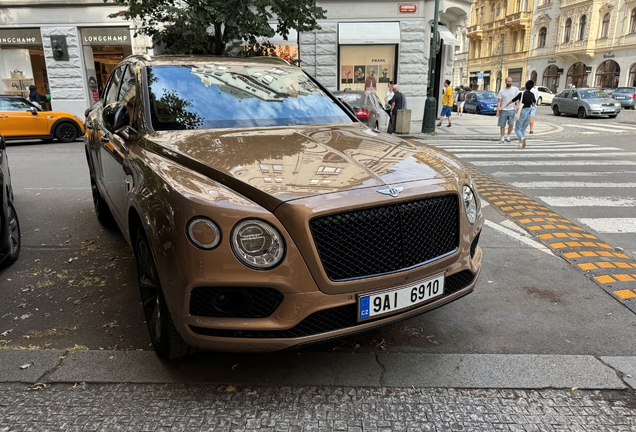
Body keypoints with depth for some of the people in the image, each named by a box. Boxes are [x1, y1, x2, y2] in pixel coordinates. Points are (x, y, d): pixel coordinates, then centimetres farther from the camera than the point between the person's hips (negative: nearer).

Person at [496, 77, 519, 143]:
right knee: (502, 125, 4)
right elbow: (499, 101, 1)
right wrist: (497, 111, -7)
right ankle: (502, 138, 16)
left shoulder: (515, 89, 3)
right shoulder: (502, 91, 3)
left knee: (511, 124, -12)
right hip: (503, 110, 0)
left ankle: (508, 136, 10)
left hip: (511, 110, 0)